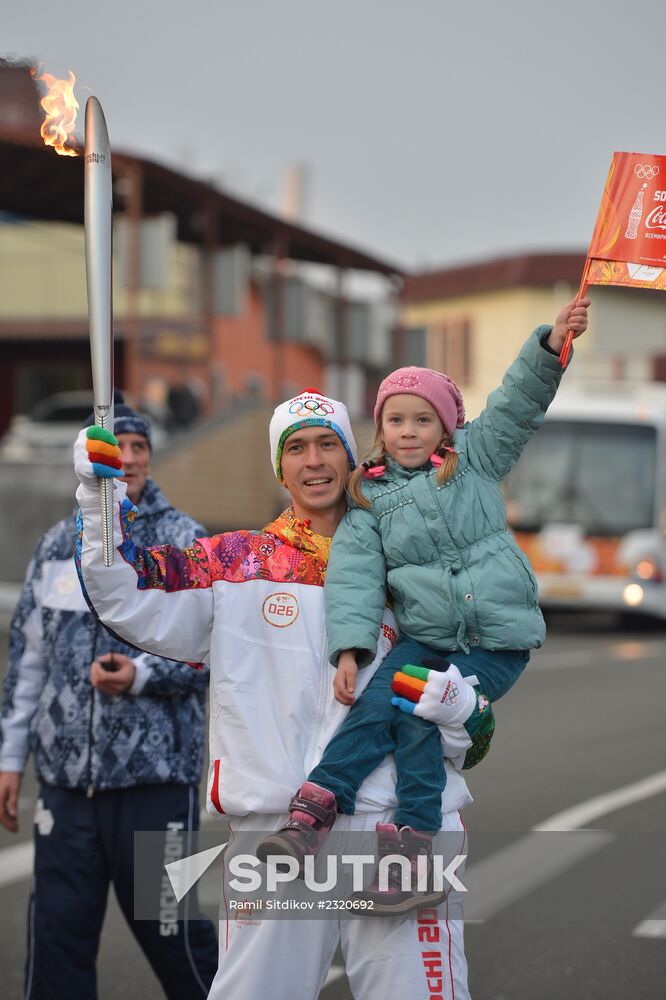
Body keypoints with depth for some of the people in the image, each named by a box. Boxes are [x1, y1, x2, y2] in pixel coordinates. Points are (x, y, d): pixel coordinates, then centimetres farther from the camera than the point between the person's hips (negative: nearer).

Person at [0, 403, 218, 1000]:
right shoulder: (57, 547, 13)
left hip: (155, 777, -4)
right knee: (57, 936, 3)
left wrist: (139, 675, -23)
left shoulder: (185, 542, 1)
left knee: (169, 934, 0)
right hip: (66, 777, 4)